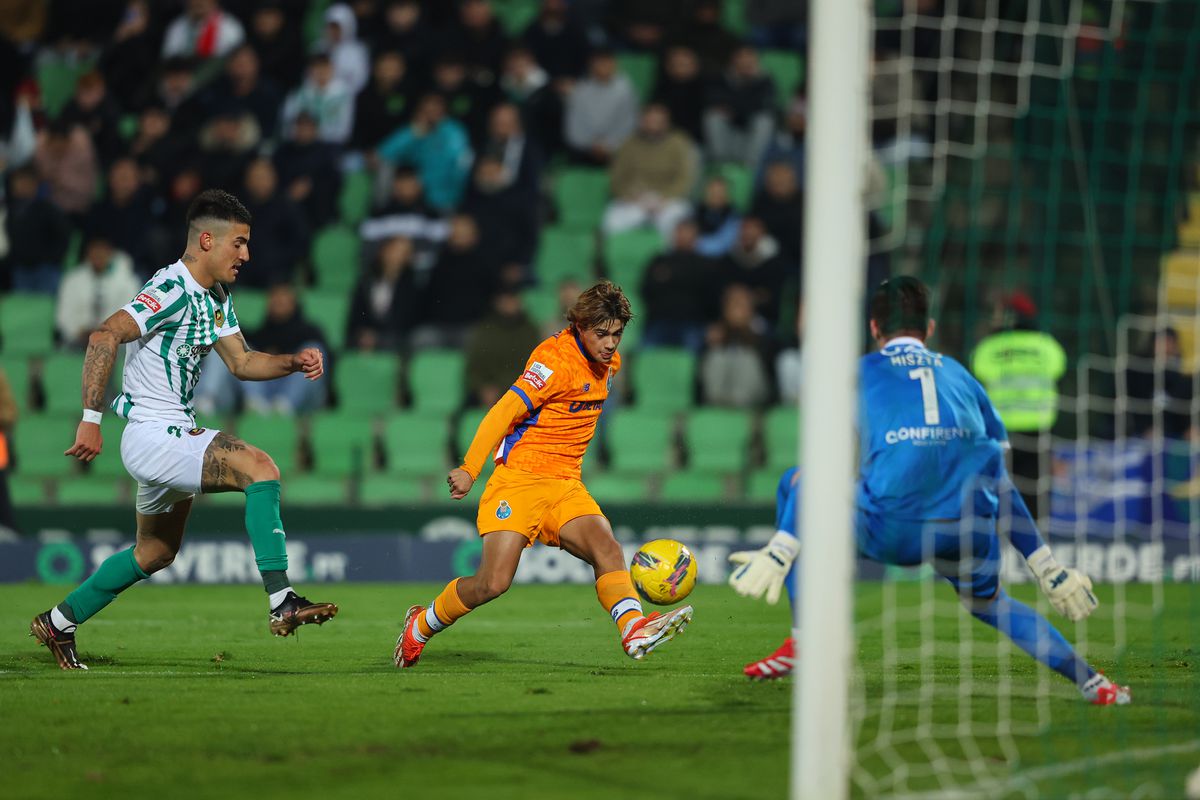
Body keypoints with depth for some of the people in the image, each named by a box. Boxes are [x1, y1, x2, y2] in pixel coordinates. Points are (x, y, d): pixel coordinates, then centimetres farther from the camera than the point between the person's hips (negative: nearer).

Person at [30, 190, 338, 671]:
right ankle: (282, 604, -27)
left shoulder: (216, 298, 11)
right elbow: (105, 337, -28)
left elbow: (241, 363, 18)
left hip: (177, 436, 11)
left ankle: (58, 623, 36)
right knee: (259, 466, -24)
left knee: (157, 552, 23)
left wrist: (293, 362, 1)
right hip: (153, 435, -11)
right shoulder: (173, 289, -19)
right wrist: (91, 419, -31)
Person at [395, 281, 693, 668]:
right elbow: (505, 411, -18)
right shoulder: (557, 359, -15)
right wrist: (469, 469, -22)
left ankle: (634, 629, -37)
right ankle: (420, 626, 11)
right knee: (493, 582, -12)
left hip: (565, 487, 7)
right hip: (518, 480, -7)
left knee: (606, 548, -21)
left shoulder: (608, 362, 10)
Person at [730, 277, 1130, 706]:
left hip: (892, 532, -4)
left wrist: (780, 552, 0)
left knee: (793, 485, 22)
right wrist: (1047, 567, 25)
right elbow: (1004, 482, 22)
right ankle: (1091, 681, 26)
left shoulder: (862, 372, 15)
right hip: (971, 533, 4)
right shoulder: (959, 374, 25)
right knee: (987, 601, 36)